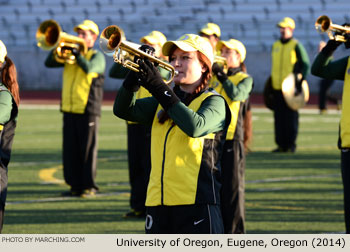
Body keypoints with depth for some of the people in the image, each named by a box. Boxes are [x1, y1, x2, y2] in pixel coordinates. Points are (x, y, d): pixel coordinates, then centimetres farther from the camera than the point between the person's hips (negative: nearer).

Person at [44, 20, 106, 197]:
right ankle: (75, 185, 12)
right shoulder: (70, 53, 16)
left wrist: (76, 53, -15)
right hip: (69, 109, 5)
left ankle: (89, 187, 3)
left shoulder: (97, 56, 0)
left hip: (88, 110, -5)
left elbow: (89, 68, -20)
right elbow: (49, 63, 6)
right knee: (71, 150, 6)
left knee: (87, 150, -2)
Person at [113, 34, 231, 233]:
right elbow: (123, 110, 5)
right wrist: (135, 77, -13)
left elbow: (195, 126, -21)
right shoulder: (161, 103, 18)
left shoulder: (214, 102, 0)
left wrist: (160, 89, -22)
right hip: (158, 202, 6)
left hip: (197, 203, -6)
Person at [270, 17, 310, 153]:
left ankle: (291, 145, 2)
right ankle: (281, 145, 9)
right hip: (277, 88, 6)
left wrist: (301, 81, -13)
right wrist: (270, 85, 20)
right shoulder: (275, 45, 15)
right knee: (279, 117, 4)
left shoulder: (296, 46, -4)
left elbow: (305, 64, -4)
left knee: (291, 117, -3)